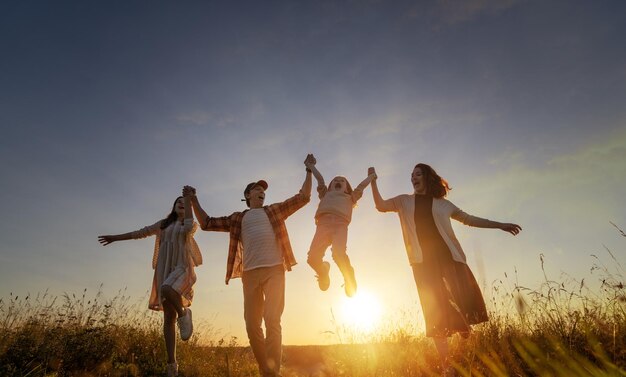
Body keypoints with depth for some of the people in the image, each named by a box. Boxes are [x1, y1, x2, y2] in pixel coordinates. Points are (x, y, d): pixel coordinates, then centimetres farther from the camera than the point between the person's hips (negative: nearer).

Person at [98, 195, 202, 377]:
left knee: (167, 290, -40)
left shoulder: (192, 224, 10)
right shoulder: (164, 224, 21)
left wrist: (189, 202, -12)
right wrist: (115, 237, 28)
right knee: (168, 319, -2)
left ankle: (183, 313, -11)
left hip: (182, 269, -4)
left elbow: (188, 228, -14)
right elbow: (141, 232, 26)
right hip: (165, 272, 4)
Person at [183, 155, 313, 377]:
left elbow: (303, 197, 14)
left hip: (274, 270, -2)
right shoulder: (237, 219, 20)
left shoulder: (275, 211, 17)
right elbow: (207, 223, 21)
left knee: (272, 321, -15)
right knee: (252, 325, 2)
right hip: (250, 273, 2)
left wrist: (308, 170, 12)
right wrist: (194, 201, 17)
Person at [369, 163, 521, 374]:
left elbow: (468, 219, 23)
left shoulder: (442, 203, 16)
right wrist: (373, 181, 5)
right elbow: (381, 205, 11)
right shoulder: (404, 201, 17)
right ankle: (446, 367, 5)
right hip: (423, 262, 0)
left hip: (449, 257, 0)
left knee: (465, 304, -10)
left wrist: (500, 225, 23)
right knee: (436, 314, -1)